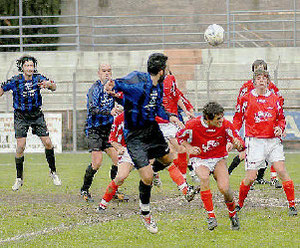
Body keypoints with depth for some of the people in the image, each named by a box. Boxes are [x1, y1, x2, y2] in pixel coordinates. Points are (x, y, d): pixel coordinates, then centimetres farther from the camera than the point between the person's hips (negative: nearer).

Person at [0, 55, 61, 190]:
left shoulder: (38, 78, -9)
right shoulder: (15, 81, -13)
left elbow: (54, 87, -12)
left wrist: (49, 84, -33)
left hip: (36, 115, 2)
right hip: (21, 117, -2)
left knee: (48, 143, -4)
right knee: (20, 146, -11)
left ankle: (53, 172, 16)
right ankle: (19, 178, 2)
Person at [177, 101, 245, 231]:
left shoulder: (225, 125, -15)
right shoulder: (193, 125, -18)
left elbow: (240, 145, -11)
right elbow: (180, 137, 2)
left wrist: (238, 144, -35)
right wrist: (190, 148, -14)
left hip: (218, 159, 1)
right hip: (199, 159, -1)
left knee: (224, 188, -21)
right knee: (204, 178, -35)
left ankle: (233, 214, 11)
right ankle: (211, 216, -26)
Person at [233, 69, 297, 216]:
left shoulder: (274, 99, 8)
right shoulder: (247, 99, 2)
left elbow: (281, 118, 18)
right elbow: (238, 119, 10)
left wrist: (280, 128, -3)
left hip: (273, 140, 2)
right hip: (254, 141, -2)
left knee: (282, 172, -10)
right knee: (250, 178, -6)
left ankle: (292, 205, -3)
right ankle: (239, 204, 18)